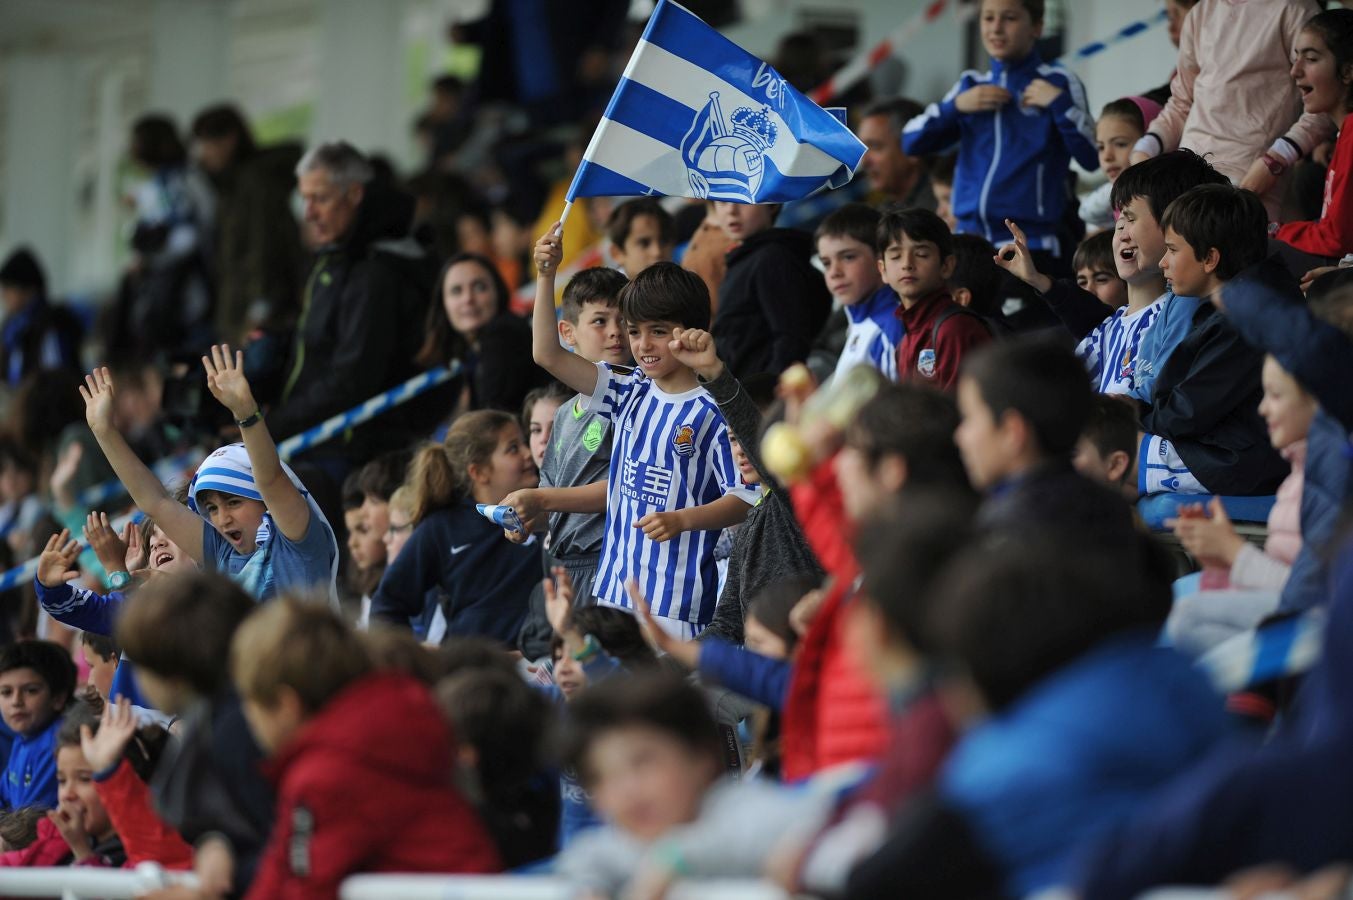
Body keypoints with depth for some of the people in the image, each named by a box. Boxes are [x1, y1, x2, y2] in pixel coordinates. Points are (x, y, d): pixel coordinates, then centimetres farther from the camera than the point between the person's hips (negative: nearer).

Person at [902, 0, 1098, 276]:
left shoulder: (1058, 83, 1)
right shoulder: (971, 86, 15)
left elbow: (1093, 157, -7)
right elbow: (911, 142, 10)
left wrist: (1059, 103, -14)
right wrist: (956, 105, -2)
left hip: (1031, 246, -5)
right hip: (969, 240, 5)